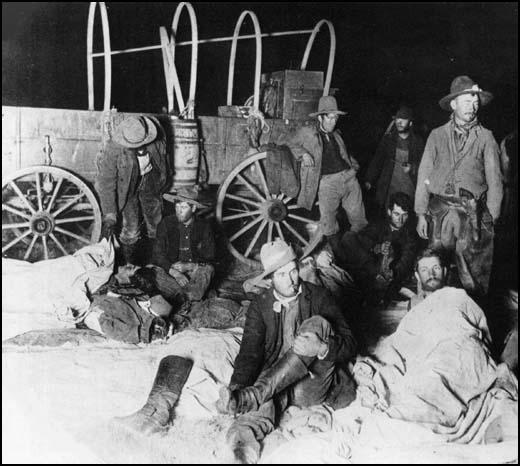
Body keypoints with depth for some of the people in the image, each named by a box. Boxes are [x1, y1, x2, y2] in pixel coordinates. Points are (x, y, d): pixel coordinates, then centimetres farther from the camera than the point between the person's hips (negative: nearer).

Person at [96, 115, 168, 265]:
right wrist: (109, 216, -29)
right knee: (131, 230, -4)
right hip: (127, 188, -3)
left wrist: (163, 183, 12)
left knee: (157, 227, 11)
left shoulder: (155, 139, -24)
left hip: (150, 185, 3)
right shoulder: (113, 149, -33)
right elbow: (106, 182, -26)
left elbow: (162, 158, -1)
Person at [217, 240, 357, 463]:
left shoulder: (319, 297, 2)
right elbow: (250, 351, -4)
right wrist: (237, 387, -25)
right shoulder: (260, 305, 6)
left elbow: (349, 345, -5)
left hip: (316, 384, -1)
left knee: (317, 324, -27)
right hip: (277, 382, 1)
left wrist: (321, 347, -29)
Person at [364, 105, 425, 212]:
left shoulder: (417, 141, 5)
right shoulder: (387, 138, 8)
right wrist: (369, 180, 8)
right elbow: (377, 160, 11)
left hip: (409, 187, -1)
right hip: (390, 186, 1)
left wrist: (412, 168, -10)